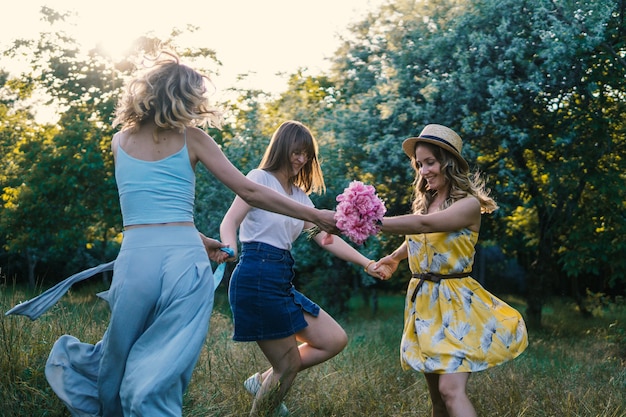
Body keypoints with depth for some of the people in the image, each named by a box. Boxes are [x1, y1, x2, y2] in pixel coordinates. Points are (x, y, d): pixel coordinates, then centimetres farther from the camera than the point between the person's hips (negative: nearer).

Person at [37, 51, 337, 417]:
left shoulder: (120, 141, 18)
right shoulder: (191, 138, 8)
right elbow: (250, 192, 4)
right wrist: (315, 215, 10)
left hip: (135, 257, 2)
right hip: (186, 259, -2)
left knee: (121, 362, 27)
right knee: (158, 380, -1)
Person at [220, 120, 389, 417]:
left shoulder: (301, 196, 17)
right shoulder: (260, 178, -3)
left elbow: (326, 238, 13)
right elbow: (229, 223, -13)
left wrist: (367, 263, 6)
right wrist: (230, 251, -33)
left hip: (283, 283, 8)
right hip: (256, 278, -8)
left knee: (336, 340, 9)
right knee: (289, 365, -4)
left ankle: (263, 381, 18)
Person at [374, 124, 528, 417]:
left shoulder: (469, 204, -12)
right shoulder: (424, 202, 10)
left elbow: (424, 224, -29)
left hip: (455, 303, -7)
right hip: (424, 302, 7)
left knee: (451, 390, -19)